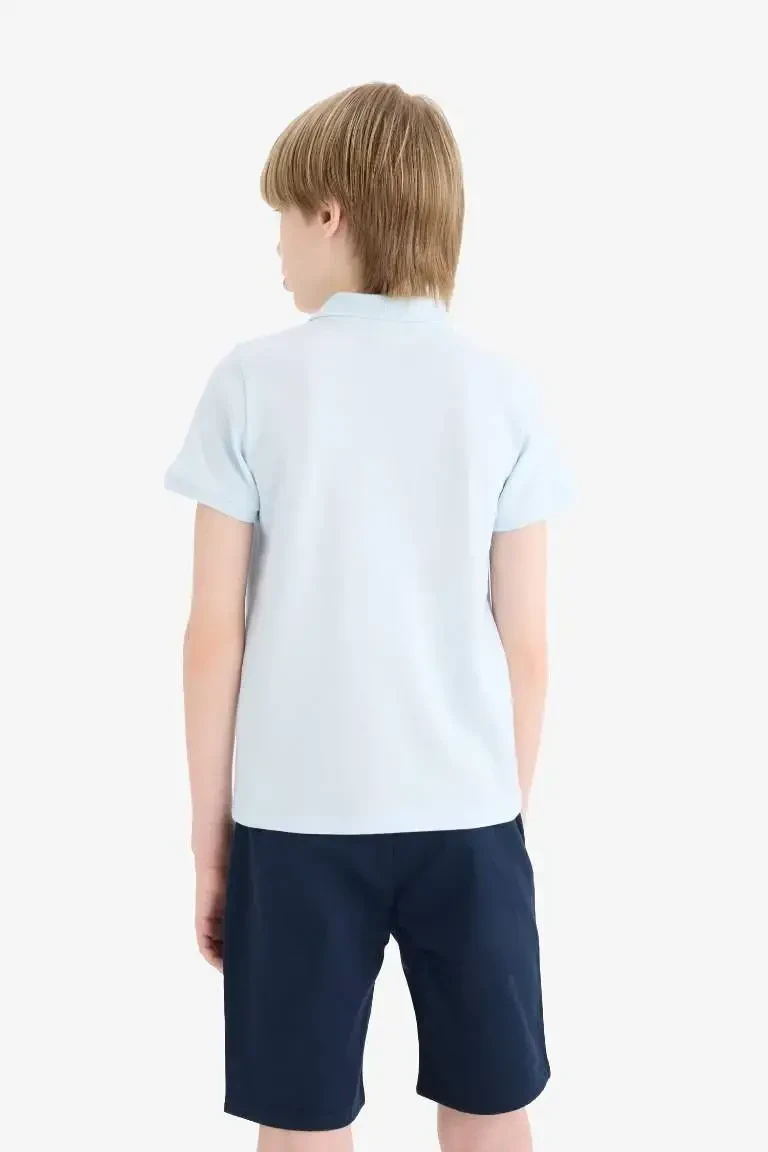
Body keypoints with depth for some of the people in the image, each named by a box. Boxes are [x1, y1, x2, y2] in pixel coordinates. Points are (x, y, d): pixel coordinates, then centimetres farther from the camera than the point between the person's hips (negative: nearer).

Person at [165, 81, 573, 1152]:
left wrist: (210, 835, 6)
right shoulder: (502, 391, 0)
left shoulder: (254, 381, -5)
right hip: (466, 810, 2)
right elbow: (525, 645, 1)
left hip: (296, 815, -1)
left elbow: (215, 636, -4)